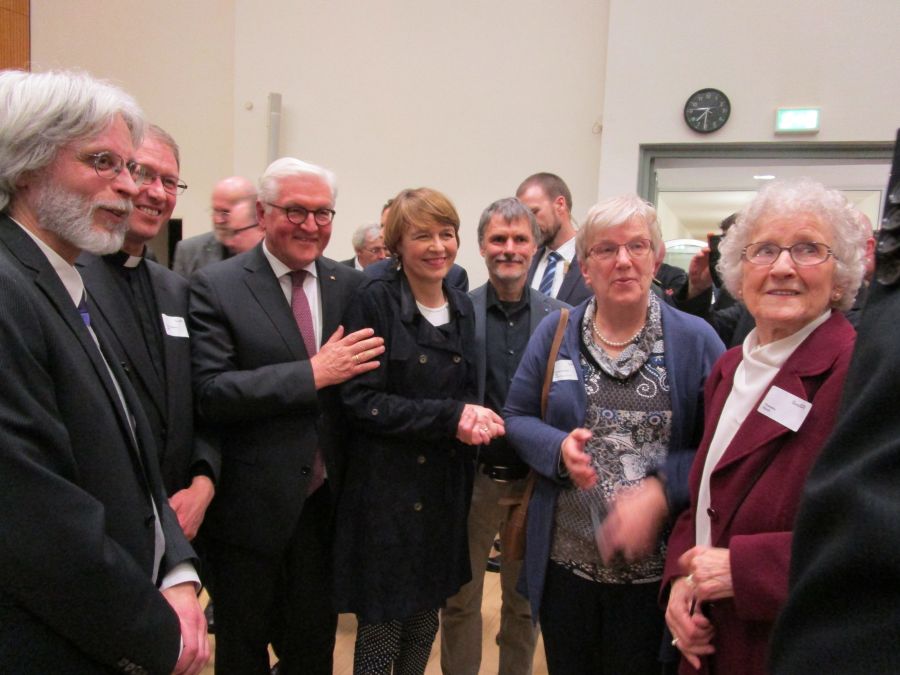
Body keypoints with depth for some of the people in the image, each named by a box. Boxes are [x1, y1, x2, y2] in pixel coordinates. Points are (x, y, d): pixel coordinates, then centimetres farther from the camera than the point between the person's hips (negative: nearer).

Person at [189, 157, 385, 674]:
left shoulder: (351, 285, 3)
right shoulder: (216, 287, -9)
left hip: (324, 505, 3)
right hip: (250, 508, -3)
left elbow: (366, 375, 7)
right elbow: (211, 394, -18)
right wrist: (313, 373, -21)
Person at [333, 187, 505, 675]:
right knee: (380, 633, 7)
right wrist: (449, 416, -20)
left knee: (425, 623, 17)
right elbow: (360, 400, -16)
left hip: (445, 487, 5)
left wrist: (476, 418, -8)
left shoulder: (462, 307, 7)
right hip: (386, 490, -5)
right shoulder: (375, 301, -11)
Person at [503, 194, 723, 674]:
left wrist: (661, 492, -22)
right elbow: (516, 417, 4)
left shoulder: (695, 339, -6)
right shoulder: (555, 332, 0)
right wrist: (560, 448, -16)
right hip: (564, 560, 2)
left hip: (655, 567, -1)